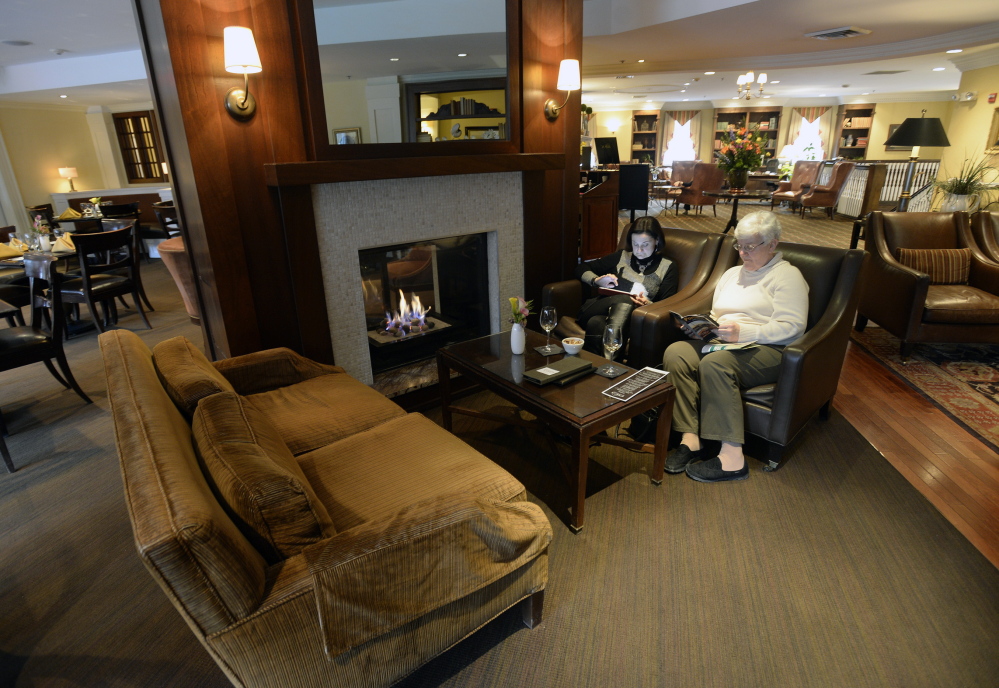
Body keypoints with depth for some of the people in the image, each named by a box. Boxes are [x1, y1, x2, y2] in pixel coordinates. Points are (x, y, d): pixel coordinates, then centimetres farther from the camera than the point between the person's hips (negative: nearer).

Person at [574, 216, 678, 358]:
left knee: (624, 303, -39)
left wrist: (647, 304, -17)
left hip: (634, 318, -2)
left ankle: (606, 360, -54)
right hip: (604, 309, 2)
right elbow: (581, 269, 21)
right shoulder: (622, 256, 20)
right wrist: (596, 280, -2)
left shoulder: (668, 267, 14)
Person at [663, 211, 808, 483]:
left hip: (766, 350, -6)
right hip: (722, 343, 7)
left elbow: (792, 327, -11)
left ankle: (732, 457, -33)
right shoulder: (732, 273, 26)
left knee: (715, 363, -37)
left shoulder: (787, 275, 2)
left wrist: (743, 332, -24)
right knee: (675, 352, -24)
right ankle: (690, 438, -27)